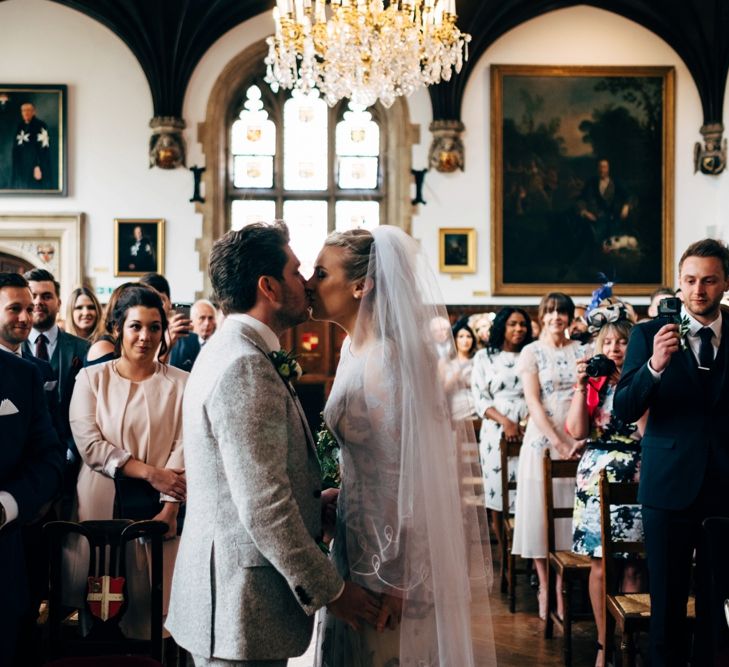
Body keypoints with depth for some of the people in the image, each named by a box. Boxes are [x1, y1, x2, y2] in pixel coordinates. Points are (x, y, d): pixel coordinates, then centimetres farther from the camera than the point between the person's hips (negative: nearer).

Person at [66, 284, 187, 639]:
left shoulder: (179, 383, 3)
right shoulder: (92, 378, 5)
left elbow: (182, 449, -4)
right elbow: (89, 444, -4)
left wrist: (169, 509, -16)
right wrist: (150, 471, -11)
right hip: (100, 506, 1)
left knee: (151, 611, -2)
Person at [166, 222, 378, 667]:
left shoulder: (234, 351, 12)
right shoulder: (245, 367, -21)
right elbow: (263, 505, -24)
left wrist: (313, 500, 10)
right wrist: (329, 590, -16)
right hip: (242, 608, -10)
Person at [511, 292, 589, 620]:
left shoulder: (582, 351, 8)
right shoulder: (532, 352, 0)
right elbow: (533, 403, -7)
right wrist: (559, 443, -15)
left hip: (577, 441, 2)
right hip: (543, 441, -2)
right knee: (540, 511, 1)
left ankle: (562, 587, 13)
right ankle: (544, 585, 12)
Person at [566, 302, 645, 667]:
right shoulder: (594, 382, 8)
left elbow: (648, 432, -8)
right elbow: (577, 431, -3)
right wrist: (581, 386, -9)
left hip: (636, 478, -1)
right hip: (598, 476, 1)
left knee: (632, 565, 0)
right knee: (600, 565, 0)